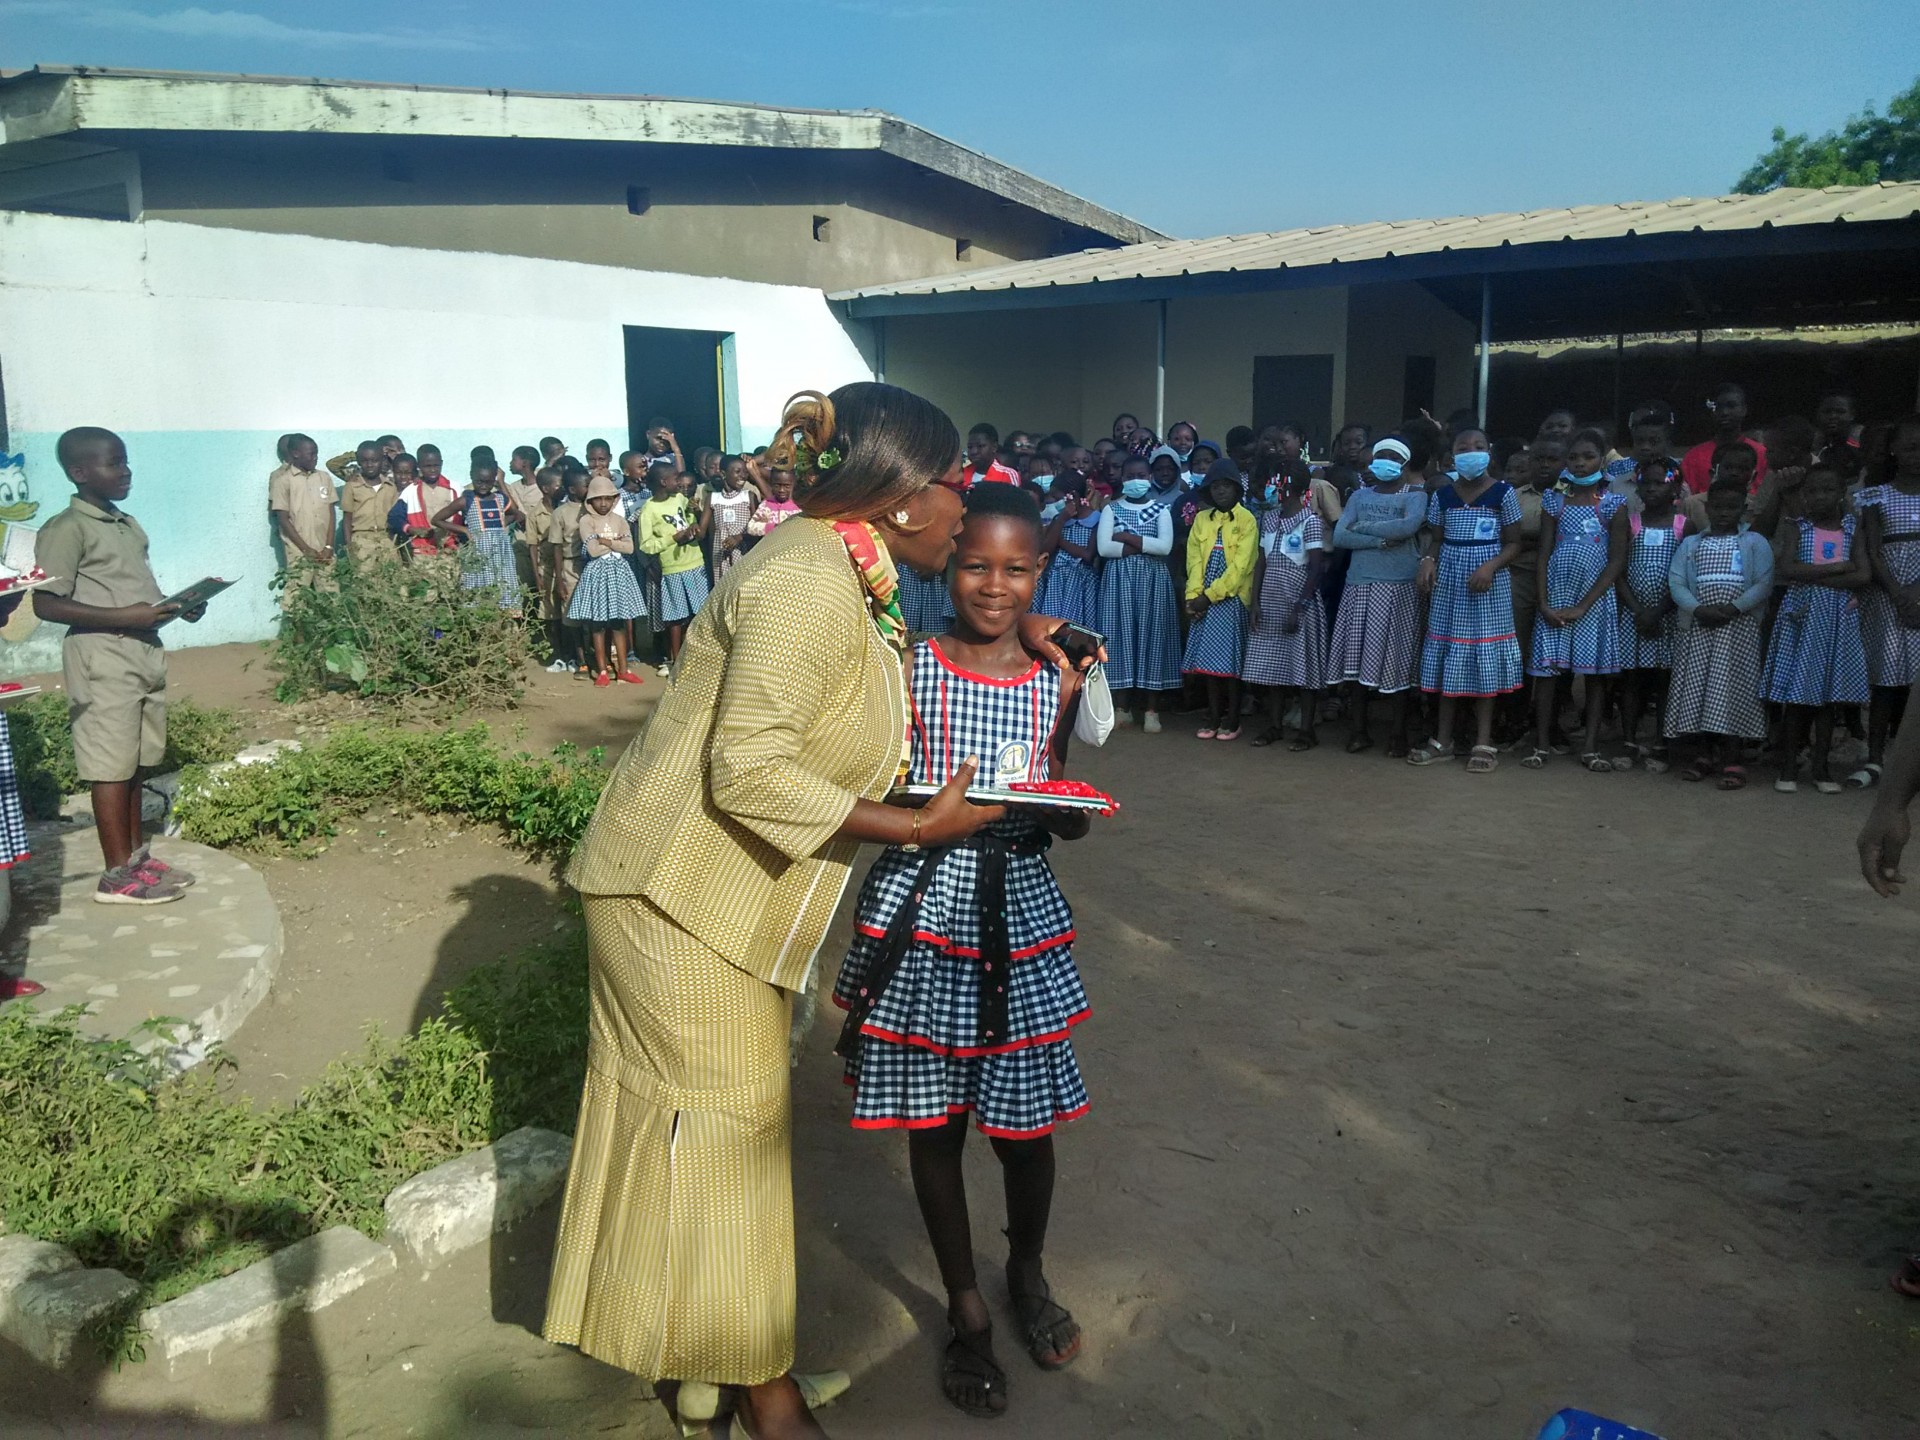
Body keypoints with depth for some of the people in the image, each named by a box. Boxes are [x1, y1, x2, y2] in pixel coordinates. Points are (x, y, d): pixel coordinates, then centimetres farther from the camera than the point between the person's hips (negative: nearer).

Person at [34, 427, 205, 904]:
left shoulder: (128, 524, 15)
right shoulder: (65, 529, -11)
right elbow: (47, 604, -16)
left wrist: (178, 606, 5)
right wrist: (124, 617, -22)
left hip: (145, 651, 8)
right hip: (103, 658, -8)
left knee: (136, 764, 13)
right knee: (112, 766, -4)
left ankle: (136, 856, 22)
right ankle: (118, 875, 2)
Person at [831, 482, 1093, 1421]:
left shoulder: (1056, 681, 3)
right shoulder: (905, 667, -4)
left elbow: (1066, 822, 7)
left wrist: (1071, 808, -13)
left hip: (1018, 913, 2)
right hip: (922, 909, -1)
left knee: (1027, 1115, 10)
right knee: (931, 1117, 10)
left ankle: (1028, 1272, 40)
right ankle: (965, 1307, 31)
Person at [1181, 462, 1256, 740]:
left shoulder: (1247, 520, -4)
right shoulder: (1201, 519, 11)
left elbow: (1240, 566, -11)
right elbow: (1194, 560, 4)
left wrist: (1210, 595, -14)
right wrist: (1194, 596, -9)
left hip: (1232, 599, -4)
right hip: (1204, 601, 4)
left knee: (1230, 660, -2)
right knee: (1209, 659, 5)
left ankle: (1231, 720, 6)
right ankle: (1213, 717, 12)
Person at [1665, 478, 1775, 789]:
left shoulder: (1755, 543, 8)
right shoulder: (1690, 544, 14)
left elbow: (1764, 583, -3)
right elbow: (1676, 582, 2)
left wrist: (1732, 608, -15)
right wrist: (1698, 609, -15)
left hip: (1739, 626, -3)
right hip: (1698, 626, 3)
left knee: (1731, 687, -8)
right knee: (1699, 687, 1)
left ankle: (1732, 758, -5)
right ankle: (1711, 752, 14)